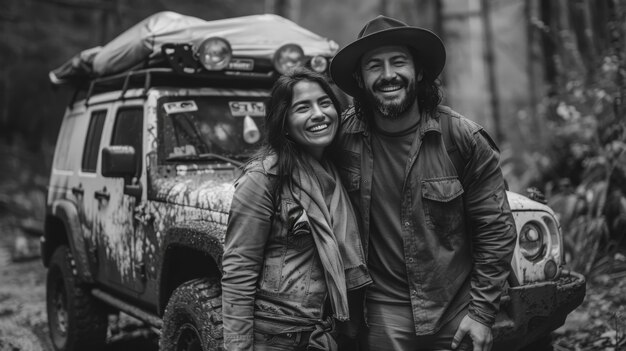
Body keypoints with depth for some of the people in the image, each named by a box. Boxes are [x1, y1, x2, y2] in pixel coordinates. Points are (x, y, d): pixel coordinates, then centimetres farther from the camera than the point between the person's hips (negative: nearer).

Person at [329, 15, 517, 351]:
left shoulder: (464, 138, -11)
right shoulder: (344, 135, -8)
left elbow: (496, 228, -6)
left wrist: (482, 312, -7)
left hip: (456, 312, 0)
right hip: (384, 317, 0)